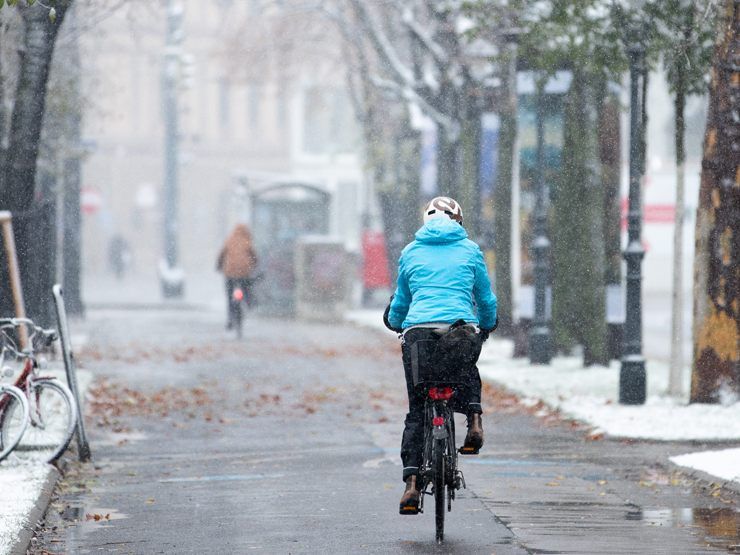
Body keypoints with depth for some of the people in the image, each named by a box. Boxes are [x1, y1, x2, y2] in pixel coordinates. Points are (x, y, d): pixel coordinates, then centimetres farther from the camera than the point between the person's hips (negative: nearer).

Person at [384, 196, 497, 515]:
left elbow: (400, 301, 26)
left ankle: (412, 483, -5)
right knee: (468, 371, 34)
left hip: (418, 332, 0)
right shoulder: (469, 250, 12)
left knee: (417, 412, 8)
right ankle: (474, 420, 7)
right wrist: (487, 326, 40)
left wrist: (395, 322, 48)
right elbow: (486, 299, 20)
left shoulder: (411, 252, 15)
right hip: (462, 330, 0)